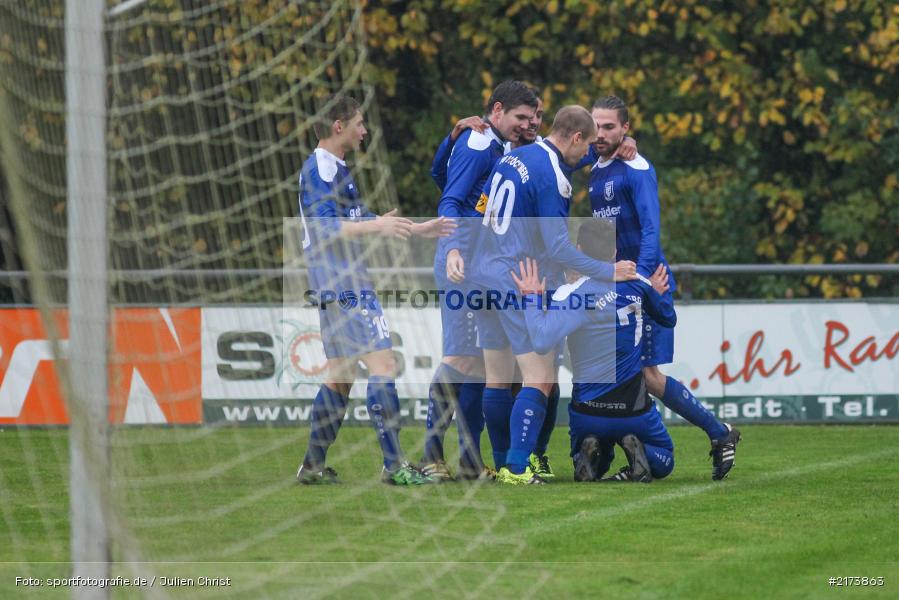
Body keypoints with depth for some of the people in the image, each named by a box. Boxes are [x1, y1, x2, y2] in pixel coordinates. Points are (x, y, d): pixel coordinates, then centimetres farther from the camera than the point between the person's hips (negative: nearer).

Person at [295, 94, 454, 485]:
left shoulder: (334, 168, 20)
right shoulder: (319, 169, -13)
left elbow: (356, 219, 30)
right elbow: (325, 229, -22)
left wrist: (416, 229, 28)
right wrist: (375, 226, -33)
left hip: (336, 284, 11)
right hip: (344, 282, -11)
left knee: (339, 377, 13)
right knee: (383, 365, -14)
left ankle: (314, 465, 16)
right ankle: (394, 465, -17)